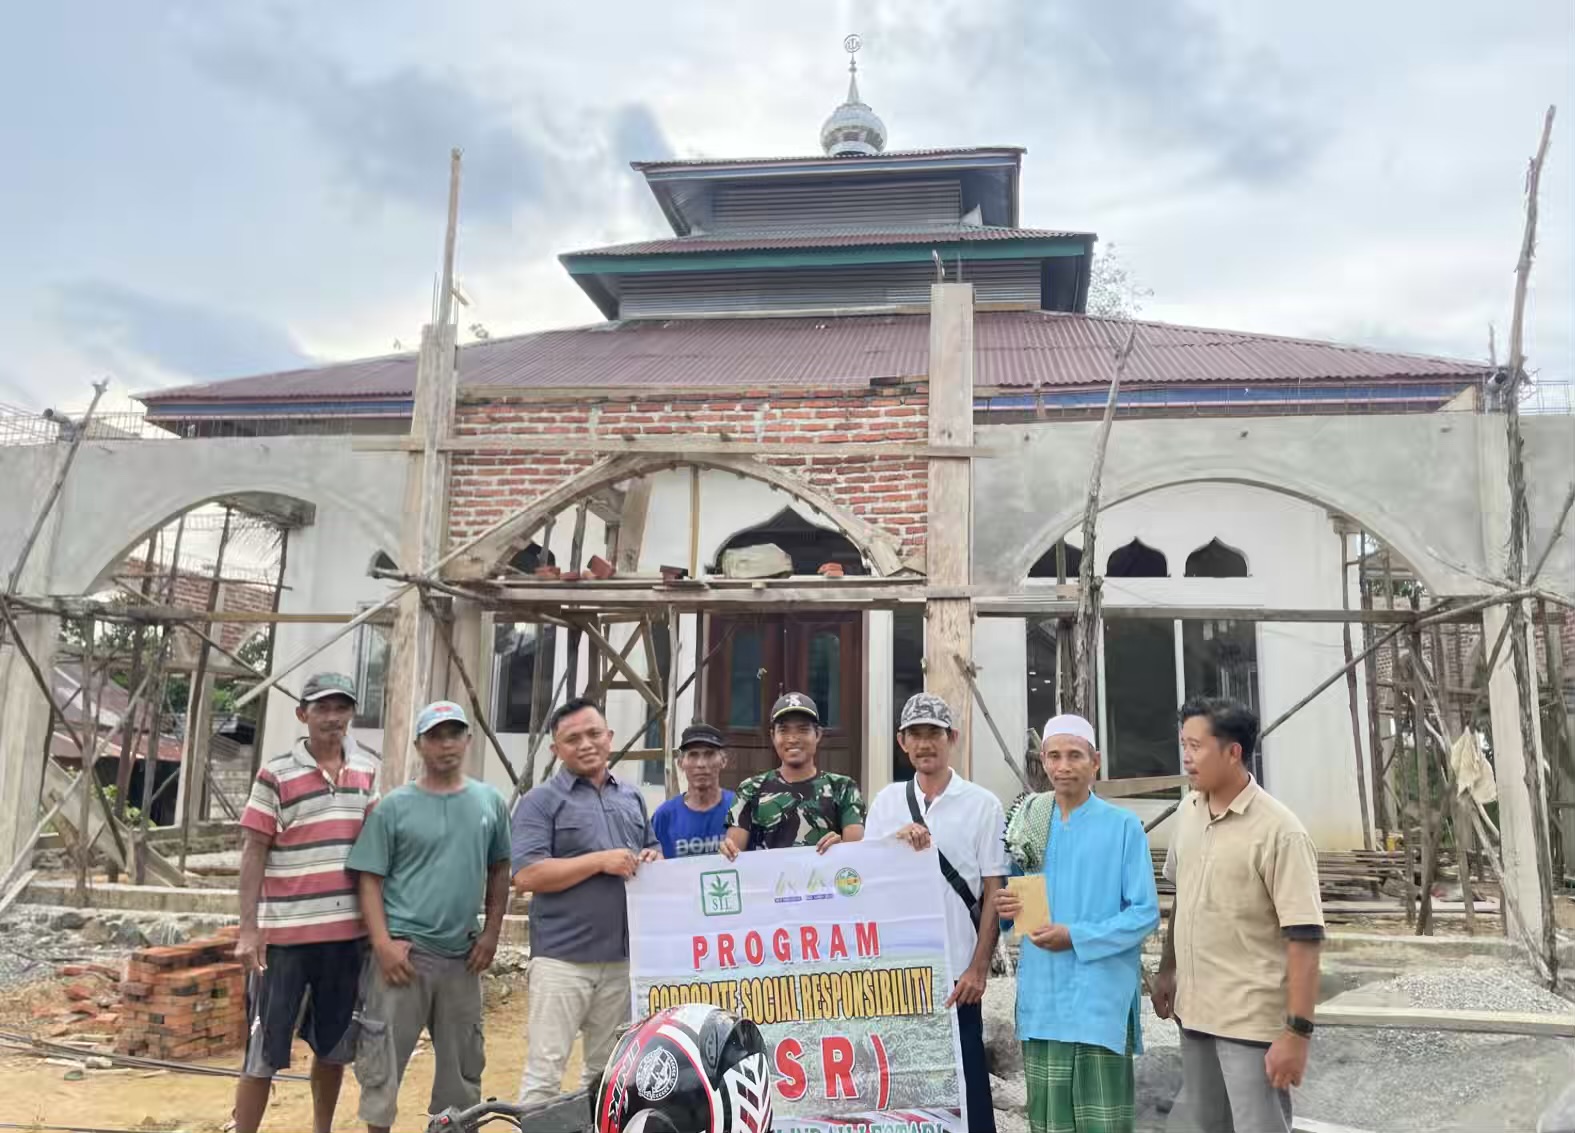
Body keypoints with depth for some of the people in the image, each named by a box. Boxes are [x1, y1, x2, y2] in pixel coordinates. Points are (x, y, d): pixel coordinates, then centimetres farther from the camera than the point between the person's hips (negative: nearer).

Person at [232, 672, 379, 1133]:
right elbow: (253, 854, -6)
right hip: (284, 931, -4)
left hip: (349, 931, 4)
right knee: (265, 1051, 4)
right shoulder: (276, 774, -7)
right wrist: (248, 929, -10)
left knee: (334, 1046, 15)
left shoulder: (366, 770, 7)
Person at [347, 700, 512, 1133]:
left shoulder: (490, 802, 6)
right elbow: (370, 880, -4)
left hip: (462, 955, 3)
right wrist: (383, 943, -13)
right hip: (404, 950, -3)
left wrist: (491, 932, 4)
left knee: (463, 1064, 14)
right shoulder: (393, 806, -3)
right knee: (382, 1059, 2)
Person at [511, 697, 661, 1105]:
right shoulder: (542, 800, -5)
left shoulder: (632, 797, 14)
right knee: (545, 1069, -1)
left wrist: (652, 859, -2)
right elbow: (527, 875, -15)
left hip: (623, 956, 6)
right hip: (563, 957, -6)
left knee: (609, 1071, 17)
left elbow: (652, 850, 23)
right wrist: (600, 861, -18)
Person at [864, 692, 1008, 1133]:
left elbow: (994, 892, -2)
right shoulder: (886, 802, 8)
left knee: (963, 1081, 4)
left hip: (955, 970, -2)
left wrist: (978, 968, -7)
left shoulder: (982, 804, 0)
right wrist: (894, 841, -12)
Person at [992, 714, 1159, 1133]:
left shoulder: (1123, 826, -5)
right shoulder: (1027, 825, 8)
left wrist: (1076, 937, -16)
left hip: (1100, 996, -4)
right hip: (1041, 994, 4)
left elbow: (1145, 913, -8)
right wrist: (1007, 907, -7)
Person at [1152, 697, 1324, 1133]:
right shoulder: (1187, 812, 3)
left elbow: (1304, 938, -20)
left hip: (1252, 1019, -7)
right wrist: (1167, 969, 17)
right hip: (1195, 1009, 7)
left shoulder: (1278, 831, -19)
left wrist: (1297, 1031, -21)